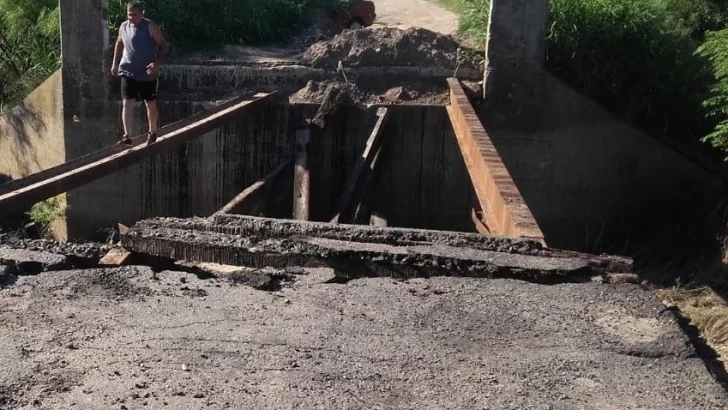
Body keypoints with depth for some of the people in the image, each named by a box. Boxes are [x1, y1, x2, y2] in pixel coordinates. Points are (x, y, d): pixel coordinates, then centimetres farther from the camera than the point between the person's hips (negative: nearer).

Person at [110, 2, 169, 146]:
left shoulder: (150, 26, -11)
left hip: (148, 74, -2)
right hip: (128, 73, 3)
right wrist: (115, 63, 14)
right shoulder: (123, 27, 2)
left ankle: (152, 132, 31)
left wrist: (157, 63, -23)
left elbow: (164, 45, -9)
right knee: (127, 104, -8)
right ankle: (127, 136, -7)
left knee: (150, 104, 11)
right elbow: (119, 44, 20)